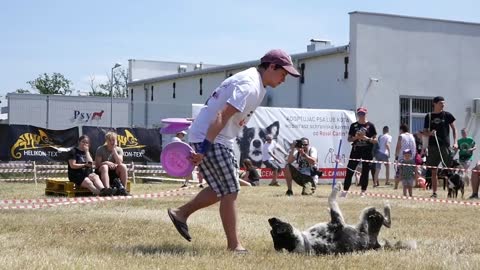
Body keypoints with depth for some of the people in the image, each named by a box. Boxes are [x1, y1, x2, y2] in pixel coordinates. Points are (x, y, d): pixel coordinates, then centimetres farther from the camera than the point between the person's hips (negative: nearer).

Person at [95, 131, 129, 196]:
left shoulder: (119, 149, 3)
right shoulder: (100, 149, -3)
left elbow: (119, 162, -15)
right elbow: (97, 164, -9)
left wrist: (114, 149, -15)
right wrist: (106, 163, -26)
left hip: (114, 172, 2)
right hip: (101, 172, -2)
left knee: (123, 166, -25)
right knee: (104, 167, -35)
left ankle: (123, 189, -24)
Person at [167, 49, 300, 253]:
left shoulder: (255, 83, 14)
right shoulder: (249, 86, -20)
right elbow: (222, 117, -28)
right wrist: (204, 148, -31)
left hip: (221, 140, 10)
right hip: (208, 138, -10)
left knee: (223, 190, 16)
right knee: (230, 192, -7)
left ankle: (181, 213, 24)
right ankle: (234, 245, -3)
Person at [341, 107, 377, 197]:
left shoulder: (370, 125, 1)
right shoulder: (353, 125, 8)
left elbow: (375, 140, 1)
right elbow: (349, 139, 10)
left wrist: (367, 139, -17)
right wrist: (355, 137, -10)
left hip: (367, 151, -2)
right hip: (356, 150, 2)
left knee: (365, 171, 1)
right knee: (350, 170, -2)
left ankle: (363, 191, 9)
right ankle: (345, 190, 1)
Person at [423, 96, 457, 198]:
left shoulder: (447, 115, 4)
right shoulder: (428, 116, 7)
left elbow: (454, 129, 9)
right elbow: (424, 133, 10)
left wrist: (455, 142, -2)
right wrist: (430, 133, -12)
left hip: (445, 145, -1)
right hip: (433, 146, 1)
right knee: (434, 171, 4)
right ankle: (434, 192, 10)